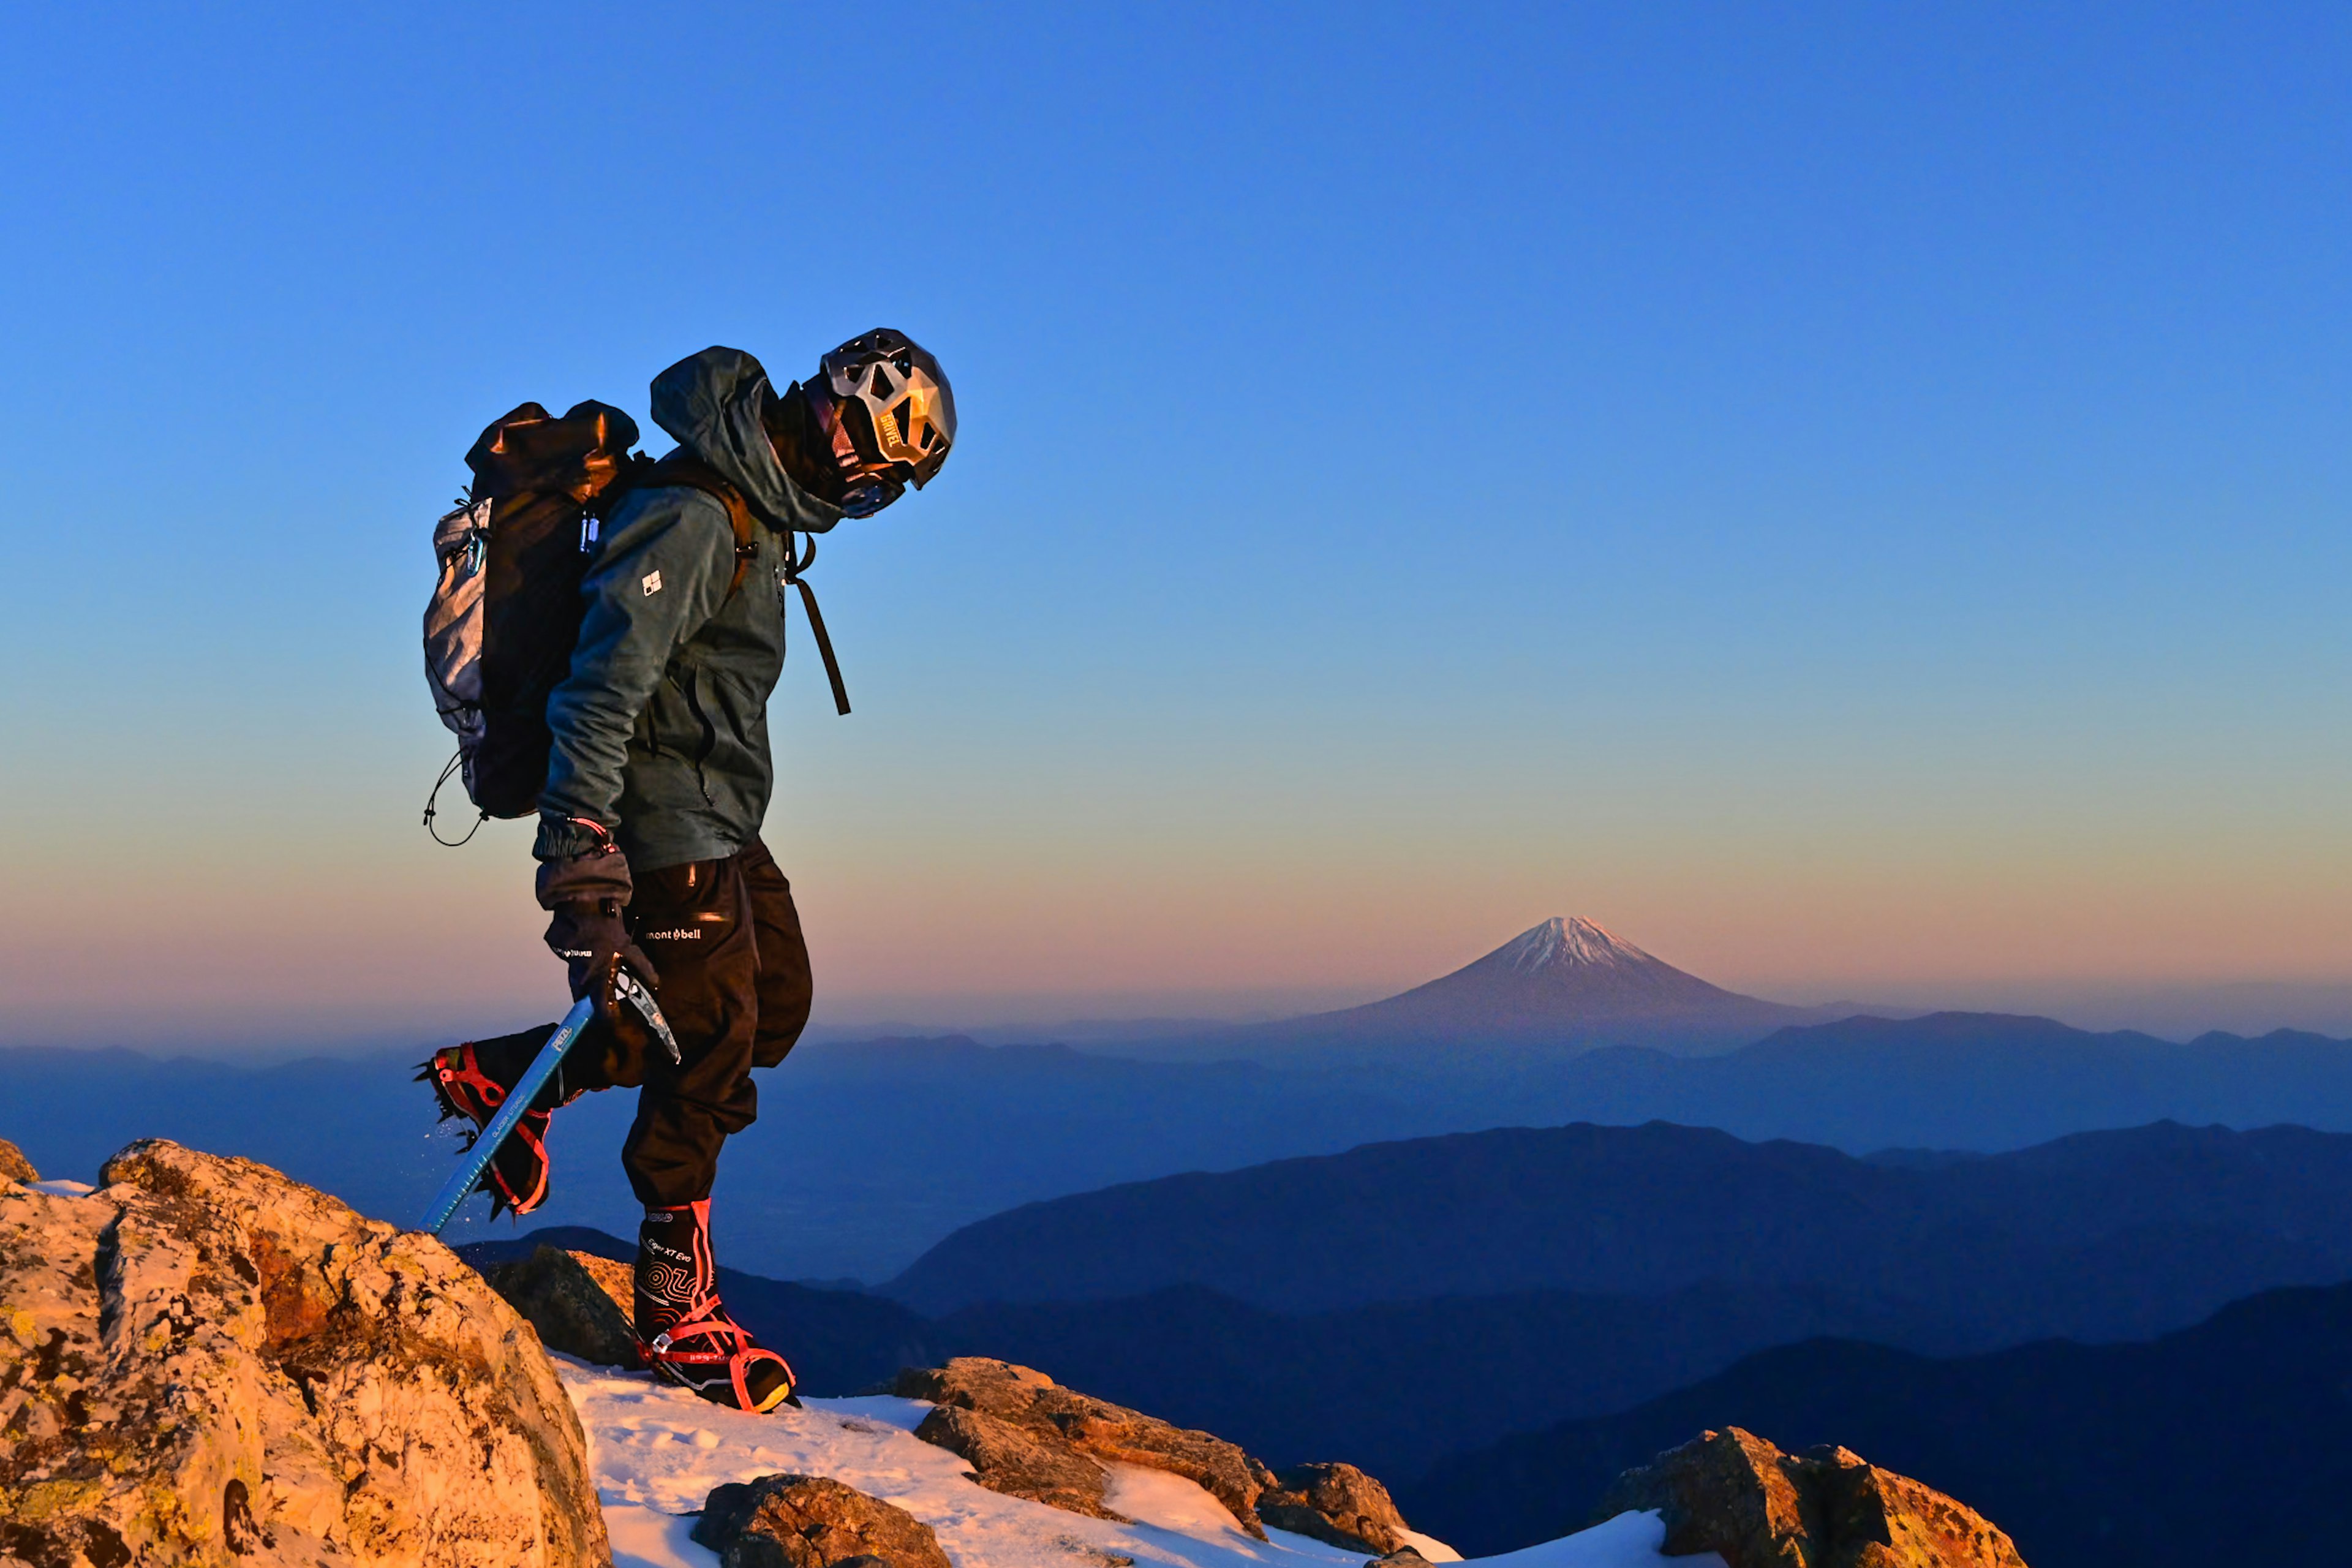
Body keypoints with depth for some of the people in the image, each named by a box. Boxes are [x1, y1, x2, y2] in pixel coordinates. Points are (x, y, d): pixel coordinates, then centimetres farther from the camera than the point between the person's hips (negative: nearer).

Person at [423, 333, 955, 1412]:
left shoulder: (755, 511, 10)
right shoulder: (693, 520, -22)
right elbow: (603, 687, -28)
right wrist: (582, 860, -33)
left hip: (717, 826, 10)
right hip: (664, 832, -10)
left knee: (774, 1008, 14)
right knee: (711, 1056, -3)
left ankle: (506, 1078, 21)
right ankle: (677, 1312, 11)